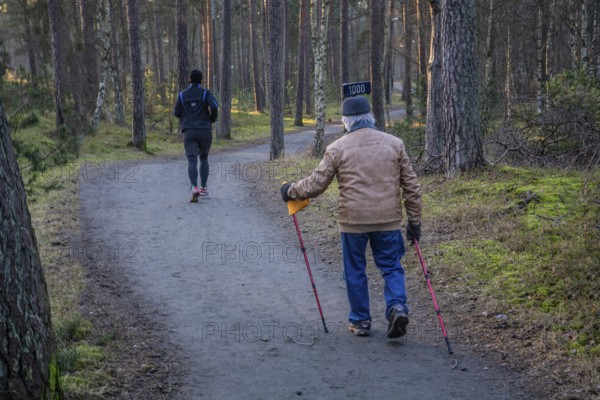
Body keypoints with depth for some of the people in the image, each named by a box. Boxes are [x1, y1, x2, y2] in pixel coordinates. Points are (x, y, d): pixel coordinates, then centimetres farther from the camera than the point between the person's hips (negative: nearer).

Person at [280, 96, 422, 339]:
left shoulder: (338, 148, -4)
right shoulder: (394, 144, 4)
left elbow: (315, 184, -1)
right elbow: (411, 186, 6)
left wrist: (290, 191, 16)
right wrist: (414, 220, 14)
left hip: (353, 221, -1)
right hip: (388, 220, 2)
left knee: (355, 272, 13)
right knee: (391, 267, 12)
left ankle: (360, 321, 20)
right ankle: (397, 306, -10)